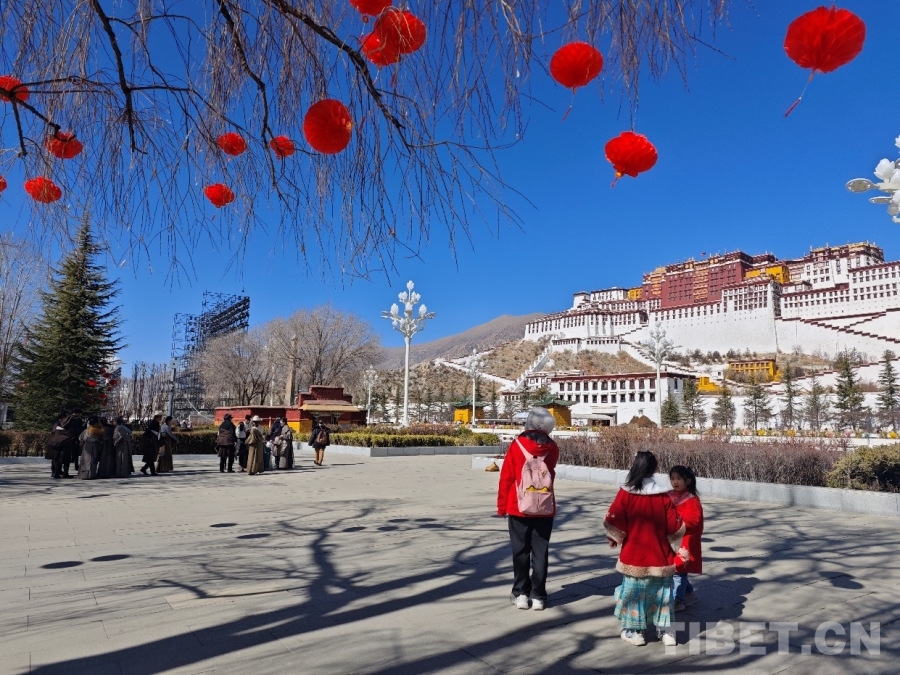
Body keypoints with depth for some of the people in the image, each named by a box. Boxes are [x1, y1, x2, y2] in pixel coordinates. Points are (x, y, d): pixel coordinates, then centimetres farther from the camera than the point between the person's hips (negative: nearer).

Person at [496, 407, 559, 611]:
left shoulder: (517, 445, -9)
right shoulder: (552, 448, -1)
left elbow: (506, 478, -6)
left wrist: (502, 505, 3)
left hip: (518, 508, -2)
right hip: (545, 509, 2)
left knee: (520, 551, 9)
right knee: (540, 552, 8)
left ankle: (521, 594, 14)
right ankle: (538, 596, 11)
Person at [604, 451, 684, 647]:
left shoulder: (626, 493, -14)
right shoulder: (663, 495, -6)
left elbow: (613, 523, -13)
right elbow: (675, 527, -4)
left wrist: (614, 538, 6)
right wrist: (668, 539, 17)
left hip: (634, 556, -2)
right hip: (660, 556, 2)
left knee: (633, 592, 10)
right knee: (661, 592, 15)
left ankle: (635, 631, 16)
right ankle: (666, 631, 20)